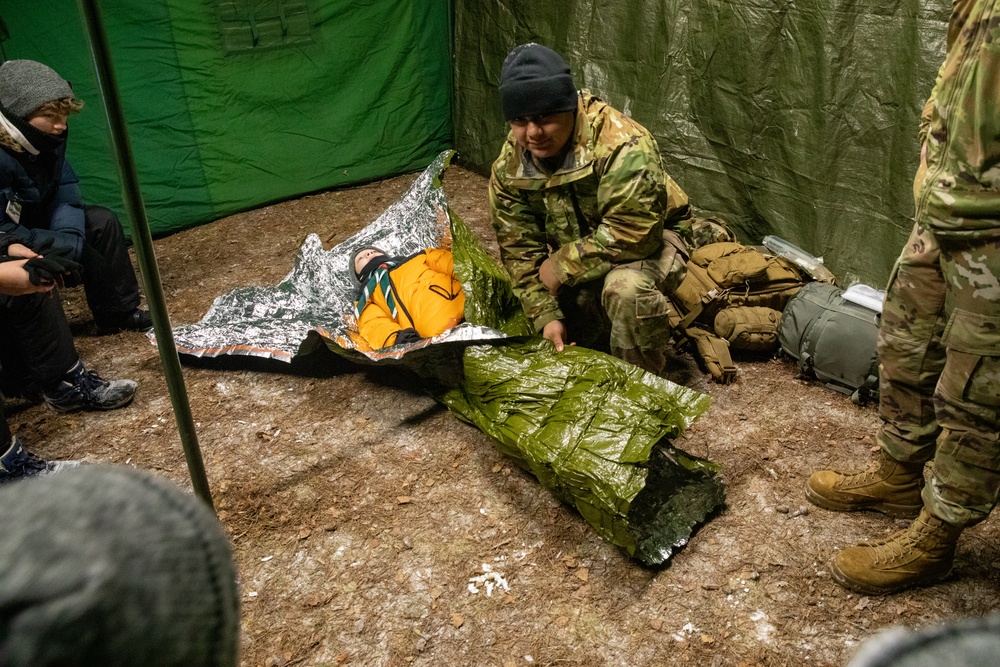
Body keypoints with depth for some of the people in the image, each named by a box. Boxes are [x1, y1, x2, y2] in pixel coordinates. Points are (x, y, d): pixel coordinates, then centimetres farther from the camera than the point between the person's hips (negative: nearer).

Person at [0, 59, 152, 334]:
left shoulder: (46, 141, -10)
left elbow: (65, 195, -3)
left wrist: (68, 237, -22)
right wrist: (72, 245, -25)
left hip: (31, 225, 8)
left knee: (102, 221, 0)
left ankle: (120, 313, 8)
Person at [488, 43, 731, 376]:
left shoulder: (623, 144, -33)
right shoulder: (508, 167, -12)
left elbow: (633, 233, -37)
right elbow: (520, 250, -9)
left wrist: (562, 265, -28)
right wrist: (546, 316, -19)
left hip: (650, 239, -6)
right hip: (579, 252, 6)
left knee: (626, 286, -38)